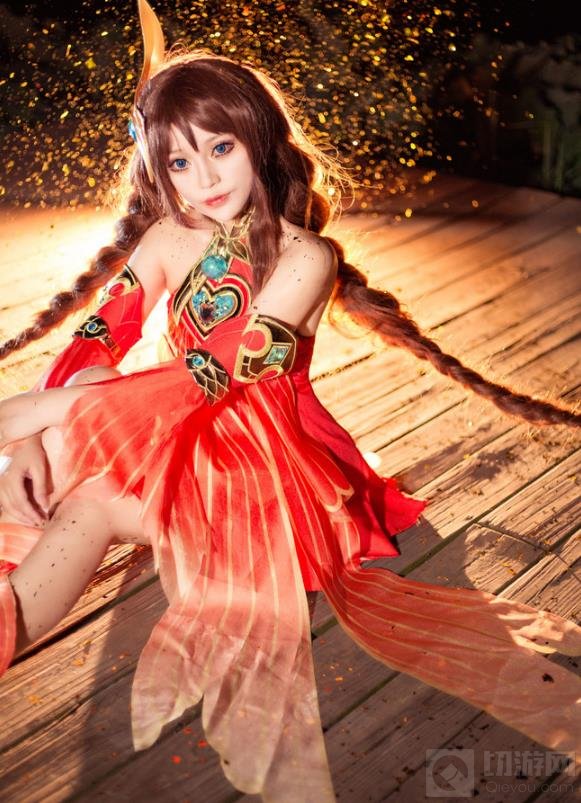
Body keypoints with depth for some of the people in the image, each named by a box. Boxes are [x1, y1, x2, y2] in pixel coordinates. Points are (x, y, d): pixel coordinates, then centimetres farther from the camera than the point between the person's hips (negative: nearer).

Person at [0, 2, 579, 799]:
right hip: (166, 437, 6)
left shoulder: (306, 257, -16)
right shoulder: (167, 241, 3)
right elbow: (97, 338, -5)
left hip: (261, 454, -5)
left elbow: (218, 374, -25)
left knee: (90, 504, -29)